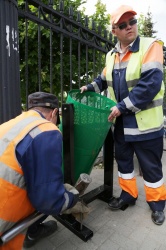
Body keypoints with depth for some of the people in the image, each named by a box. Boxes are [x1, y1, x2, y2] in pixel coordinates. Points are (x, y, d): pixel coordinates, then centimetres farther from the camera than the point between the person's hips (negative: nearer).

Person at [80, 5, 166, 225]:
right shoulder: (111, 55, 12)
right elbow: (104, 79, 25)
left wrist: (122, 107, -21)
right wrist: (91, 87, 6)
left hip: (146, 123, -5)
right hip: (120, 122, 6)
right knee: (123, 160, 17)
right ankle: (128, 195, 39)